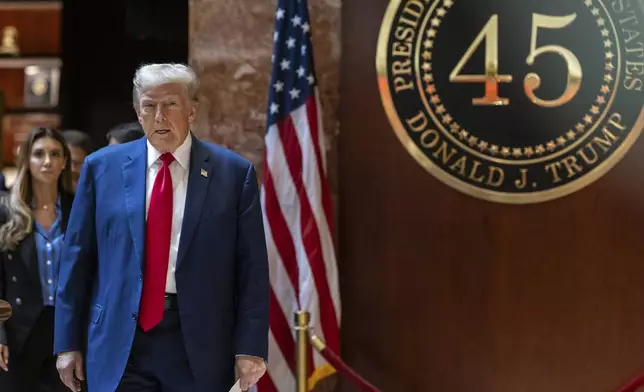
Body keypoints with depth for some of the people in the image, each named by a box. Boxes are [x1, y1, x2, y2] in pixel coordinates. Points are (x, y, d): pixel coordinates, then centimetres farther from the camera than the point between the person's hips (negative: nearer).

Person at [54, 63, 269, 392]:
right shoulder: (102, 167, 5)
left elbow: (251, 268, 0)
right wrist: (67, 342, 5)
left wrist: (251, 348, -6)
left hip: (199, 343, -1)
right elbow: (77, 259, 8)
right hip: (120, 342, 1)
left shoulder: (233, 173, 1)